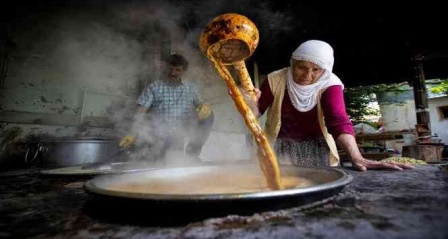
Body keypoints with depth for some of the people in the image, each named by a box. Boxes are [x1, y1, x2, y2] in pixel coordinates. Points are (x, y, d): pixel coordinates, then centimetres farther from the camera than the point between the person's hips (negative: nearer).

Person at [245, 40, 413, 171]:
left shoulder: (330, 84, -14)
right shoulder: (275, 80, -13)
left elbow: (339, 121, -27)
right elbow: (258, 111, -4)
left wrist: (356, 157, -43)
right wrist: (250, 101, -28)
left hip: (316, 147, 1)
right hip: (282, 147, 0)